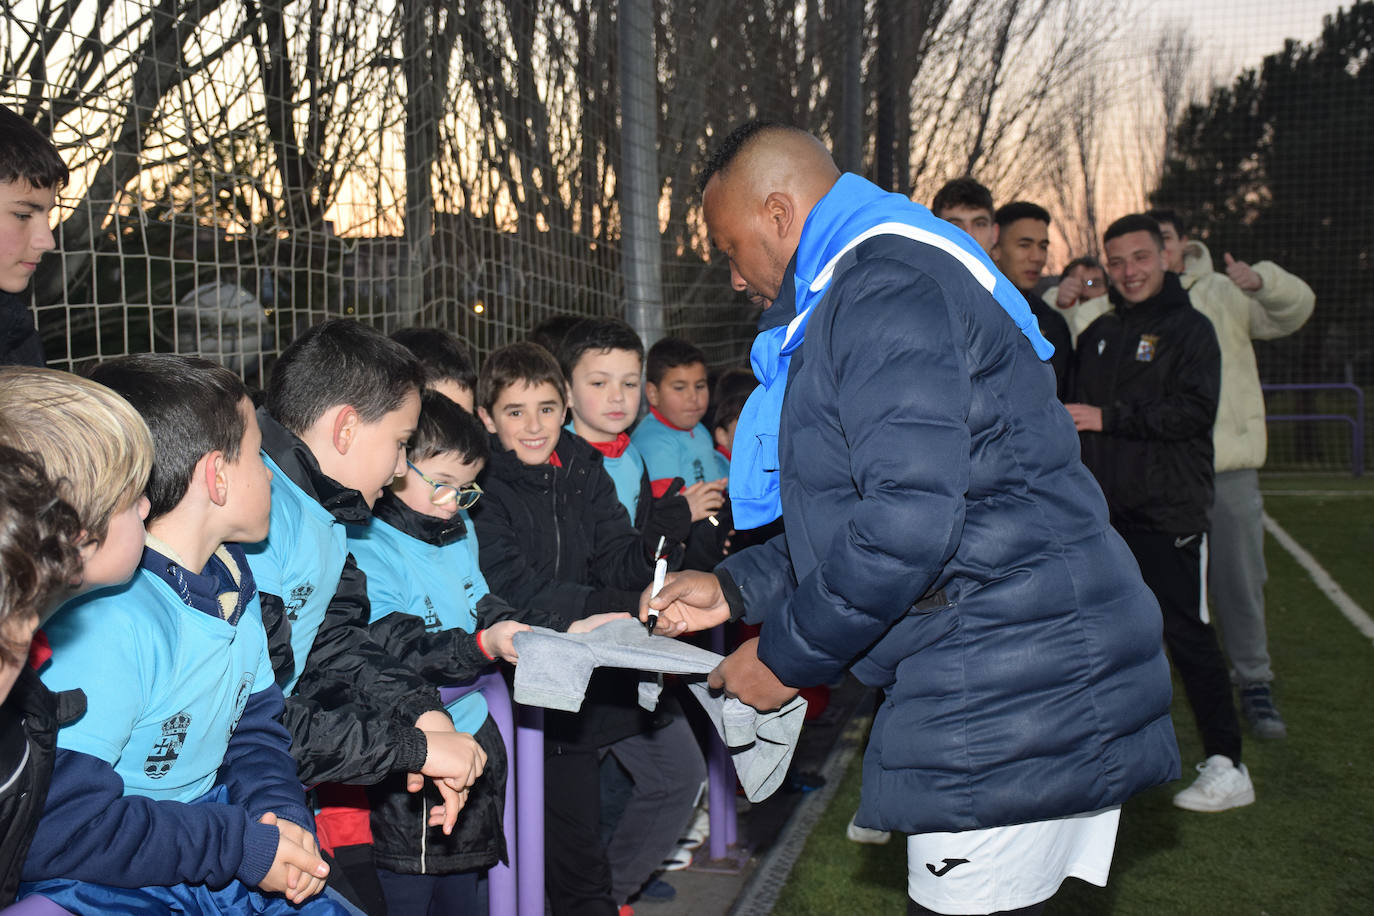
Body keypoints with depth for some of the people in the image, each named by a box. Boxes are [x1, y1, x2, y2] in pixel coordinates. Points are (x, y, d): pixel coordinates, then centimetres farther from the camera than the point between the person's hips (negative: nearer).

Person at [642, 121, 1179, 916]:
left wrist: (787, 656, -12)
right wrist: (734, 588, 16)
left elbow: (908, 523, -25)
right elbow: (856, 510, 23)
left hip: (1007, 702, -11)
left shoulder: (885, 291, -16)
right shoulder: (861, 291, 20)